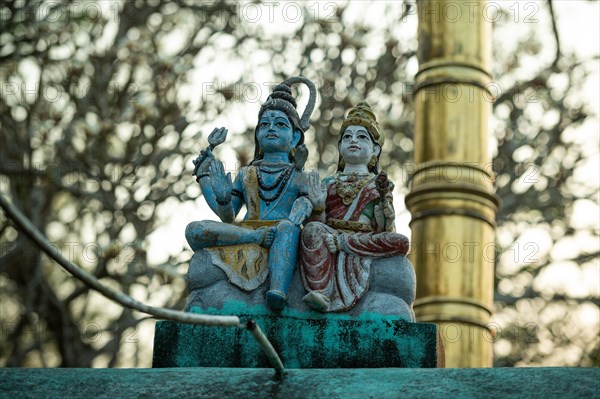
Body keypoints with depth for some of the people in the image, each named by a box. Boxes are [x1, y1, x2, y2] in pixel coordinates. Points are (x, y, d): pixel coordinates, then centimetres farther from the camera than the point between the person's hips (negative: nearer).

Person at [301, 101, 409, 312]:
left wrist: (382, 197, -10)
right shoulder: (328, 183, 23)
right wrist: (317, 206, -7)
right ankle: (321, 293, -46)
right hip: (329, 234, 1)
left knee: (400, 242, -31)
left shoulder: (378, 183, 19)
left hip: (368, 241, 0)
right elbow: (318, 223, 13)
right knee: (312, 230, -34)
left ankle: (340, 242, -27)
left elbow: (385, 228, 5)